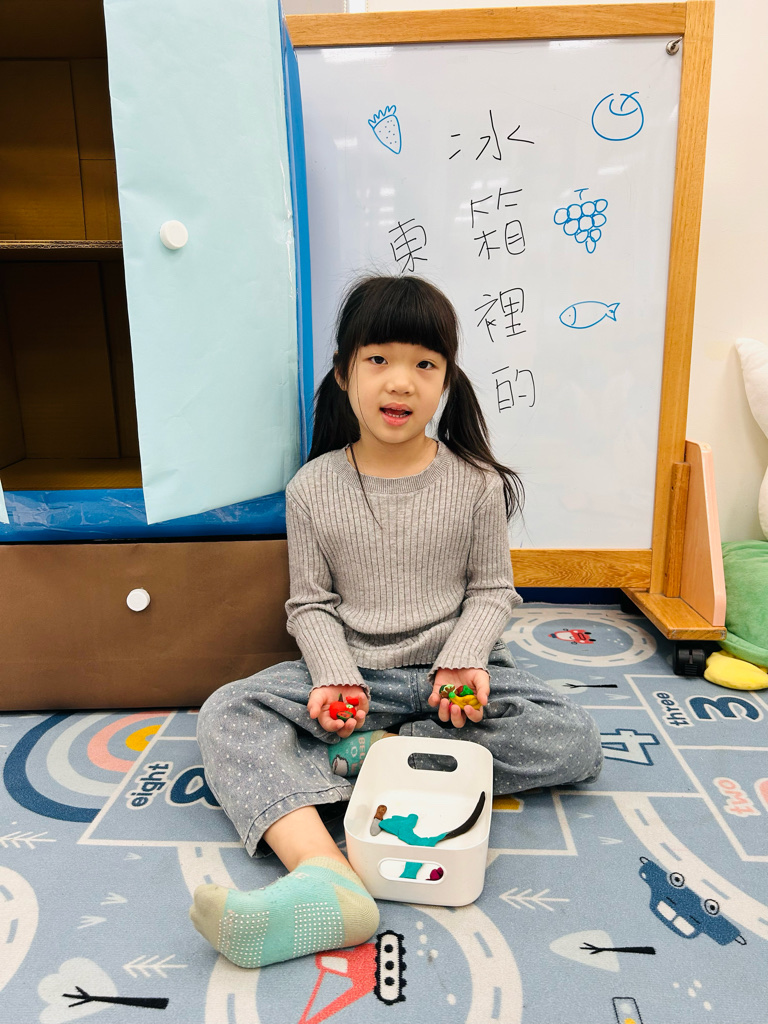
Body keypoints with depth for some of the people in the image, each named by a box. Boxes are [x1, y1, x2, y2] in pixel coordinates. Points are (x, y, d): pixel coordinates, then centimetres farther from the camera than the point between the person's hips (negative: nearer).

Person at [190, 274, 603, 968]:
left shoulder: (475, 482, -3)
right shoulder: (313, 488, -3)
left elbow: (491, 591, 2)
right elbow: (311, 602, 0)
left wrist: (465, 660, -16)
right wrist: (336, 674, -17)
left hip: (452, 667, 1)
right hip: (349, 669, 0)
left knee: (575, 744, -22)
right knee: (226, 715, -23)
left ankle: (362, 753, -19)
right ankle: (324, 875, -41)